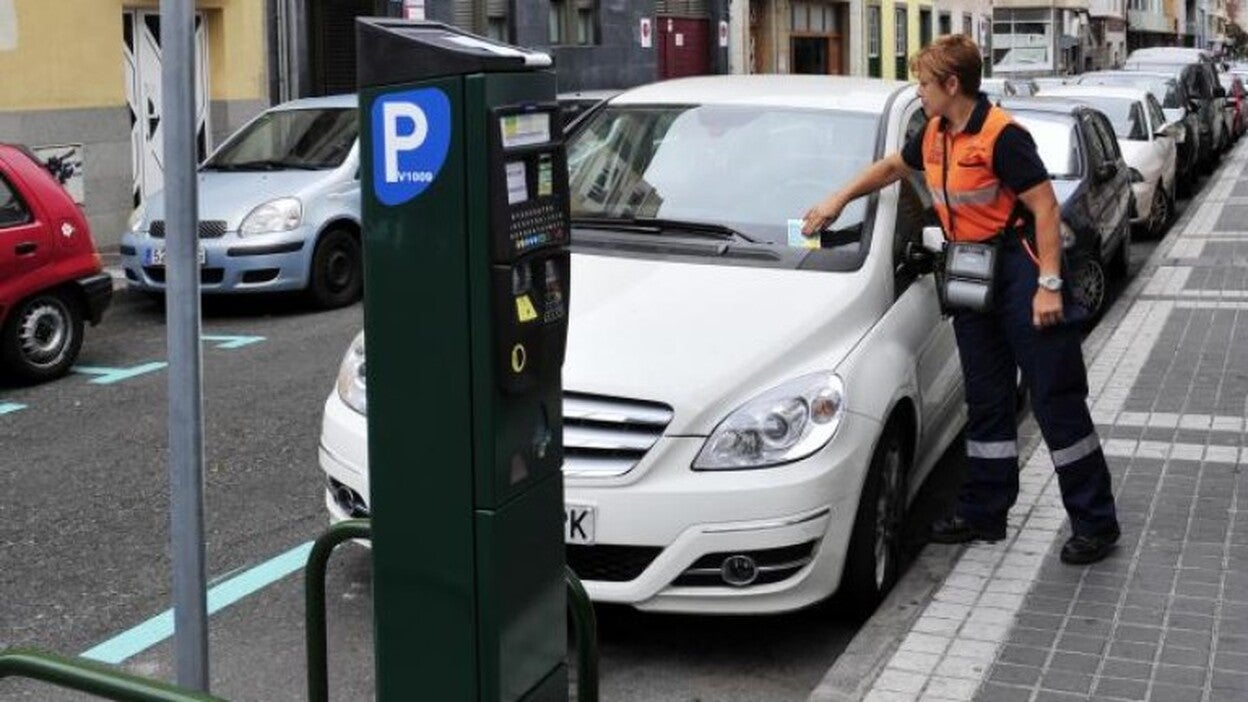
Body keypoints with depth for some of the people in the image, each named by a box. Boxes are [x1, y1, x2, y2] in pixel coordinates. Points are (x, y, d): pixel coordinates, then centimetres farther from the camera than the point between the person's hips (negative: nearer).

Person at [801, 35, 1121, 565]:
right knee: (985, 400, 14)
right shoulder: (934, 136, 8)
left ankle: (1094, 522, 2)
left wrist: (1049, 285, -22)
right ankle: (983, 512, 23)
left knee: (1057, 398, -5)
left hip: (1019, 269, -8)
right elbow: (892, 166, 28)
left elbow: (1045, 208, -18)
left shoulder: (1001, 135, -17)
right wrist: (838, 200, 25)